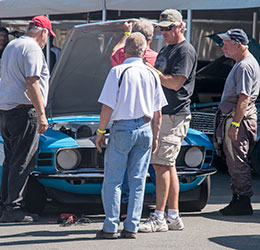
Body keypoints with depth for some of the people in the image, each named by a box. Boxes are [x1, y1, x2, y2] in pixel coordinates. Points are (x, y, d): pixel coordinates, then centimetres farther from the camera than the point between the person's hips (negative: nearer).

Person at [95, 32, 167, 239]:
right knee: (138, 181, 7)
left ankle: (111, 227, -2)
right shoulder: (152, 75, 6)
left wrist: (100, 131, -1)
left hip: (122, 128, -4)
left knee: (113, 180, 1)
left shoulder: (118, 72, -8)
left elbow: (108, 106, -10)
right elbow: (157, 113, 9)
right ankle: (132, 227, 7)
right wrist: (155, 136, 19)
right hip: (145, 129, 4)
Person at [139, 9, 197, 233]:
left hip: (175, 115, -10)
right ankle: (173, 217, 13)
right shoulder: (165, 50, 20)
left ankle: (158, 218, -11)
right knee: (168, 165, 10)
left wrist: (151, 70, -17)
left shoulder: (186, 51, -10)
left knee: (162, 164, -11)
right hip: (161, 114, 10)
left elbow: (175, 83, -19)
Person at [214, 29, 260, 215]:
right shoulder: (241, 63, 18)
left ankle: (244, 203, -5)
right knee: (234, 161, 14)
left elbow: (244, 99, -22)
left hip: (240, 117, -11)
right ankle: (238, 199, 21)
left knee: (238, 162, -8)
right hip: (234, 116, 11)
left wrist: (235, 124, -24)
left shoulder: (245, 66, -16)